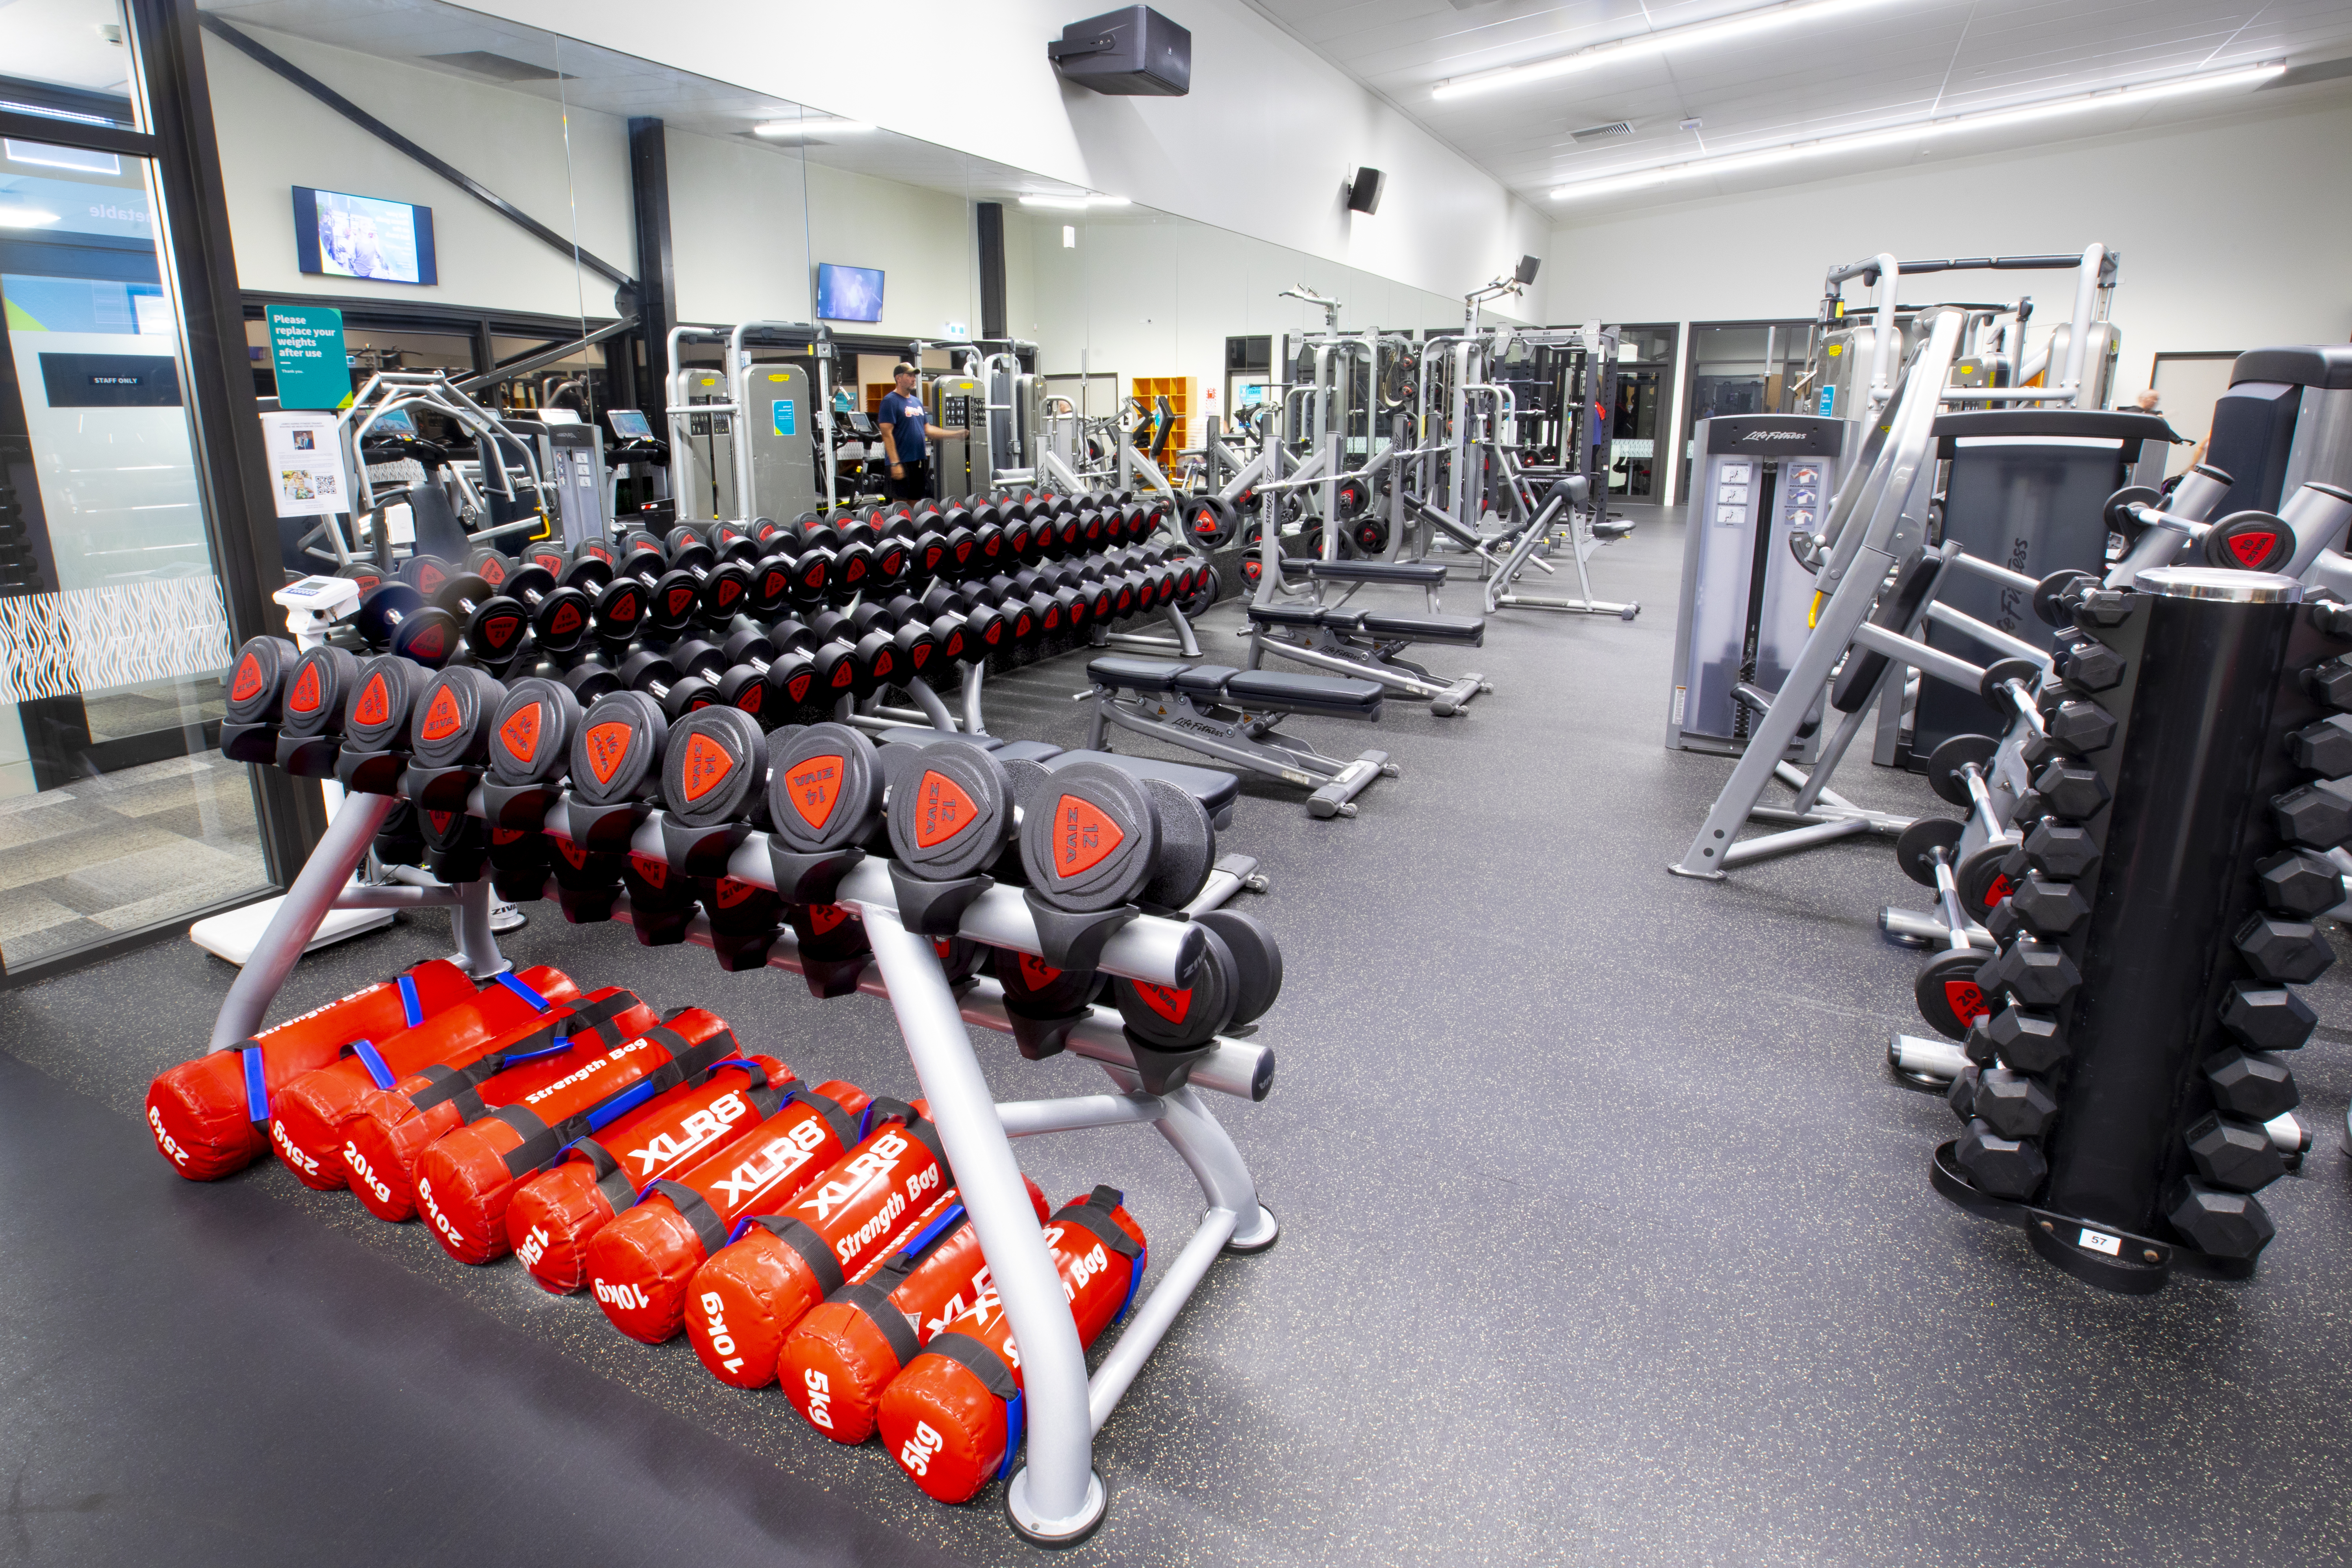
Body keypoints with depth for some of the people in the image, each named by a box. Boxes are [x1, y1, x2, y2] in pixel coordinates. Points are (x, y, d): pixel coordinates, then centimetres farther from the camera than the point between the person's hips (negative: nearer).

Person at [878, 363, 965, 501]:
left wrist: (956, 434, 12)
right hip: (901, 462, -8)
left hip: (919, 460, 8)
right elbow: (887, 434, -14)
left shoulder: (917, 402, 16)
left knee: (916, 502, 11)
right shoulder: (890, 401, -8)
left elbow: (927, 429, 19)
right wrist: (895, 463, -21)